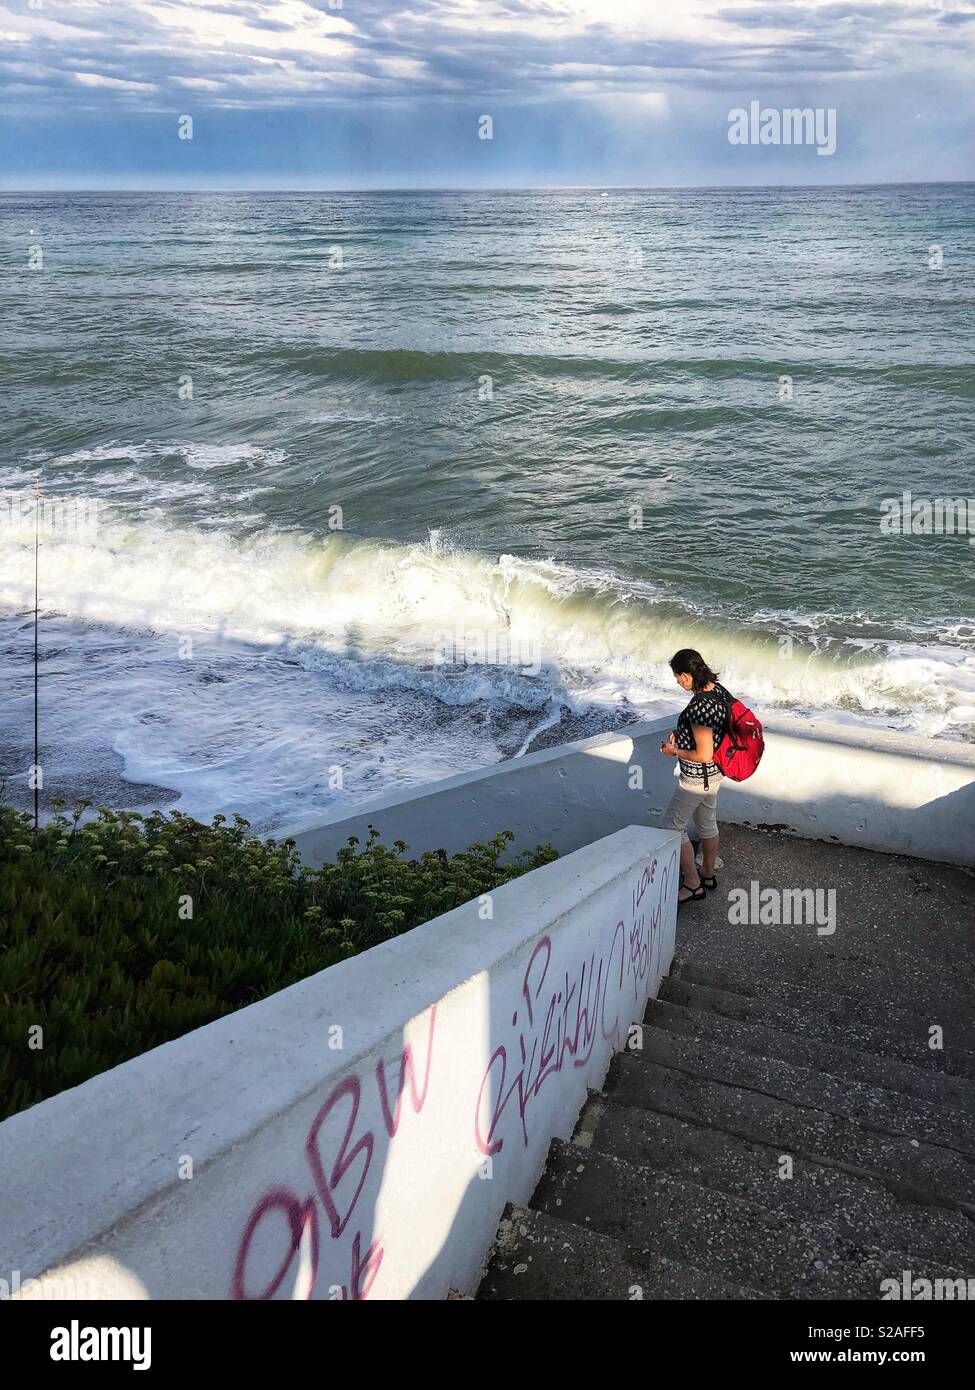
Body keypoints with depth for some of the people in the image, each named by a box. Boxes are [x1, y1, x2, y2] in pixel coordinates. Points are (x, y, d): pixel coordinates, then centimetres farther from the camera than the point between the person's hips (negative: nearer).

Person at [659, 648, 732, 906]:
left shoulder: (699, 706, -33)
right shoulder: (717, 689, -3)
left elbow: (704, 754, -30)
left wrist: (675, 751, -14)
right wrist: (681, 733, 6)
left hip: (697, 778, -9)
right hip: (714, 773, 9)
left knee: (673, 825, 6)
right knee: (708, 824, 23)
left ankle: (692, 884, 14)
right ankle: (708, 875, 41)